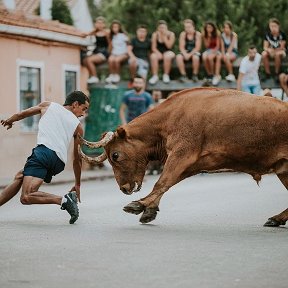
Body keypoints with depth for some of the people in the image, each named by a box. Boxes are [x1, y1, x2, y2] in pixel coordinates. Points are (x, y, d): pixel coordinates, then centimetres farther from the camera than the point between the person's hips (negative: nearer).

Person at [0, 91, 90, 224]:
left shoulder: (48, 106, 21)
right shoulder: (77, 126, 22)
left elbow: (20, 114, 30)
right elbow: (77, 159, 24)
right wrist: (77, 185, 32)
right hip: (59, 162, 5)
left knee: (26, 197, -17)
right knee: (20, 177, 25)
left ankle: (63, 200, -30)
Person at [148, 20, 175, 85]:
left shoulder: (171, 34, -5)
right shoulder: (155, 34, -3)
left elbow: (169, 46, -15)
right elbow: (153, 47, -4)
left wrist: (164, 36, -18)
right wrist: (158, 53, -22)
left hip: (168, 52, -1)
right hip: (158, 52, 1)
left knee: (167, 56, -37)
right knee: (153, 56, -33)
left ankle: (166, 75, -22)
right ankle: (155, 76, -29)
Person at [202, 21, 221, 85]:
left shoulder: (217, 34, -7)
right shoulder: (204, 35, 0)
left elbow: (218, 46, -8)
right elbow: (207, 45, -3)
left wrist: (213, 51, -23)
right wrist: (209, 37, -14)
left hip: (215, 50, -2)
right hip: (208, 50, 2)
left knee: (210, 57, -36)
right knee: (204, 58, -33)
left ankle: (213, 74, -19)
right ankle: (209, 75, -21)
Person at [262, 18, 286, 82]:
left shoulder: (282, 34, -20)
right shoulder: (267, 34, -11)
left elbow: (282, 48, -15)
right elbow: (265, 47, -11)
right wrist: (269, 50, -33)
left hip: (281, 51, -3)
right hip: (271, 51, 3)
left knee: (277, 54, -38)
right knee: (264, 54, -29)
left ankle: (277, 74, -22)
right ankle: (268, 74, -19)